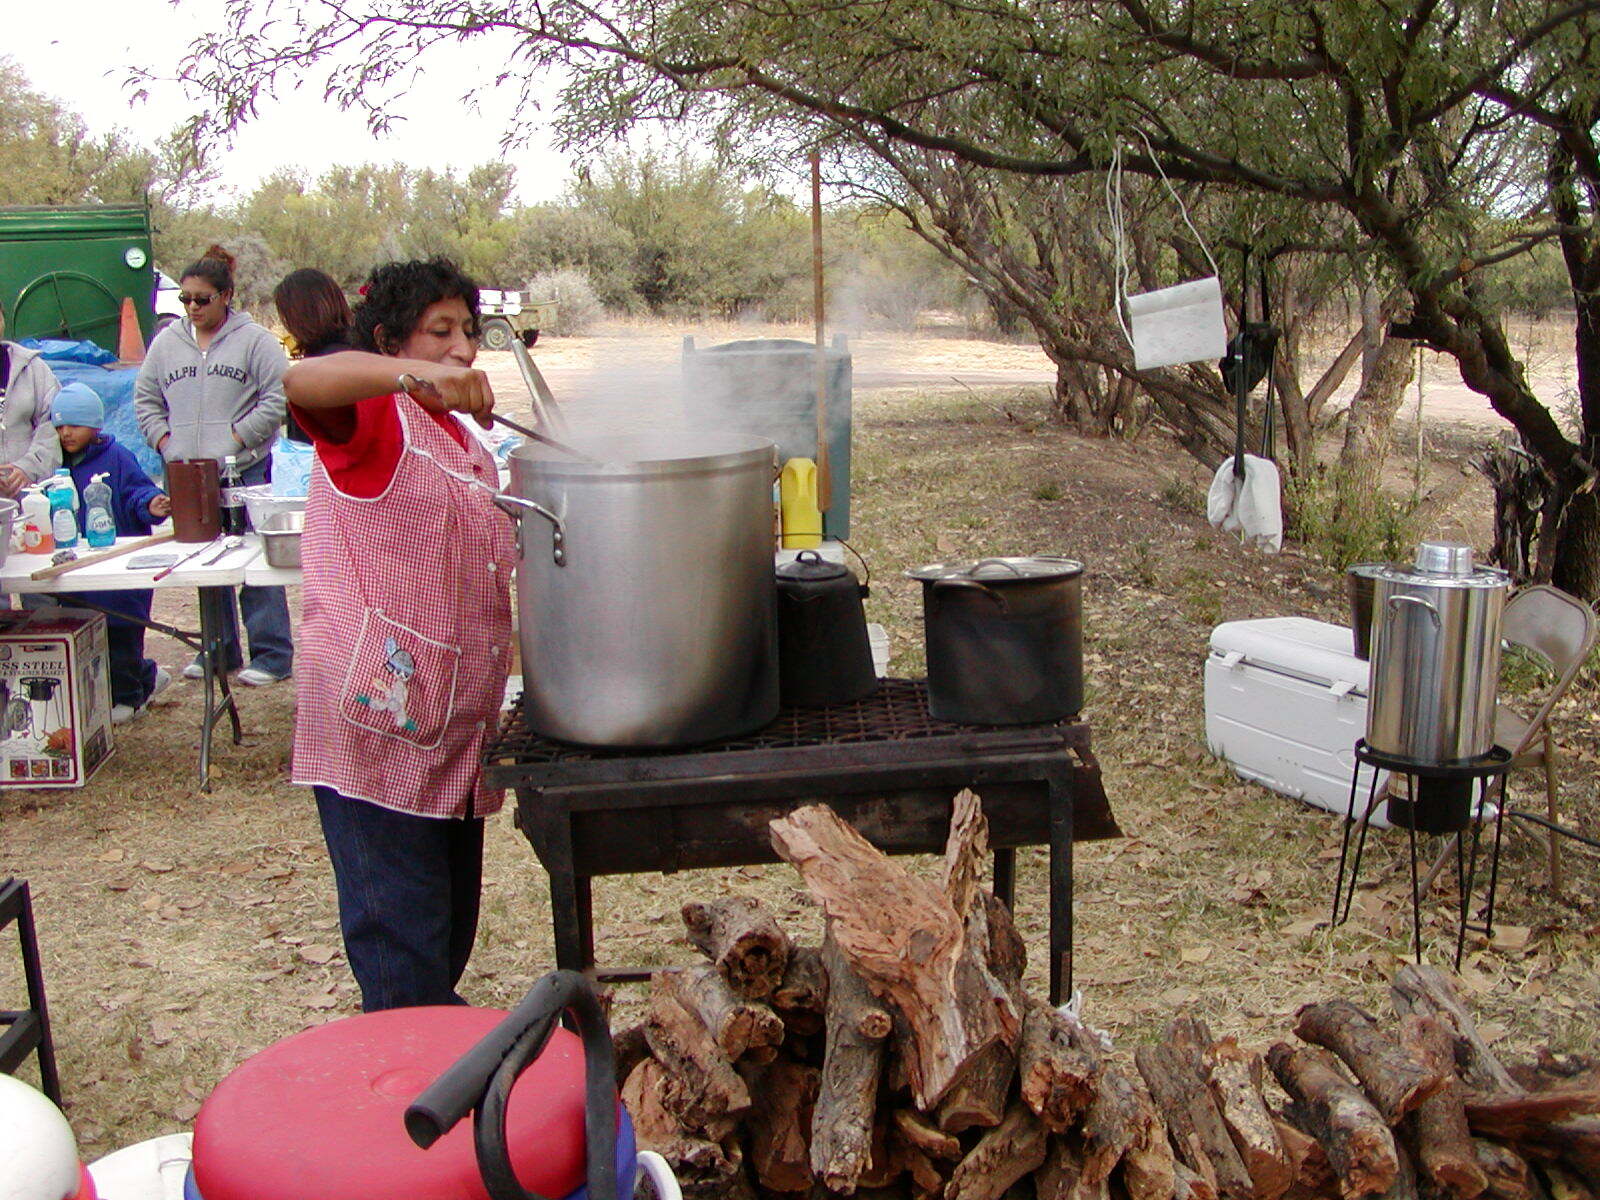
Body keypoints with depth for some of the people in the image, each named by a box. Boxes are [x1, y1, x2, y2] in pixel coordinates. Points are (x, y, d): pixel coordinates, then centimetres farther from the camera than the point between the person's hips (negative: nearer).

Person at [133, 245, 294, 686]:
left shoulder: (253, 340, -2)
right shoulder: (167, 342, 13)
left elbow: (278, 398, -7)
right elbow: (145, 398, 19)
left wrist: (237, 437, -12)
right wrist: (163, 439, 4)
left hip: (244, 470, -5)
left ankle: (272, 653, 4)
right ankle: (219, 650, 23)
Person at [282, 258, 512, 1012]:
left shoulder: (463, 441, 19)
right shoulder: (372, 415, -7)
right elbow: (301, 384, -32)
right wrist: (417, 376, -45)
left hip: (454, 720, 9)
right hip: (380, 717, -9)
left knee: (451, 921, 20)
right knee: (401, 942, -4)